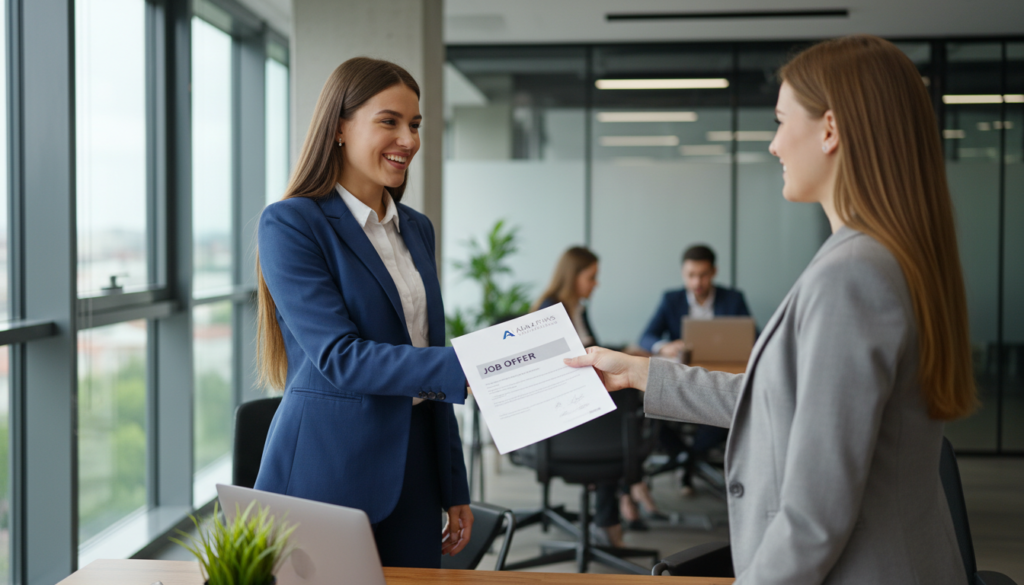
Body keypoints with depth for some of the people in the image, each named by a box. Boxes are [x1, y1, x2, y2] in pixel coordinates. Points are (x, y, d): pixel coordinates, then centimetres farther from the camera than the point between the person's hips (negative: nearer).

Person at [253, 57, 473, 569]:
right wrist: (464, 369, -29)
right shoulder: (290, 224, -9)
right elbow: (338, 357, -19)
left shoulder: (417, 229, 12)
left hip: (412, 473, 6)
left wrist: (455, 491, 14)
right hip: (327, 476, -6)